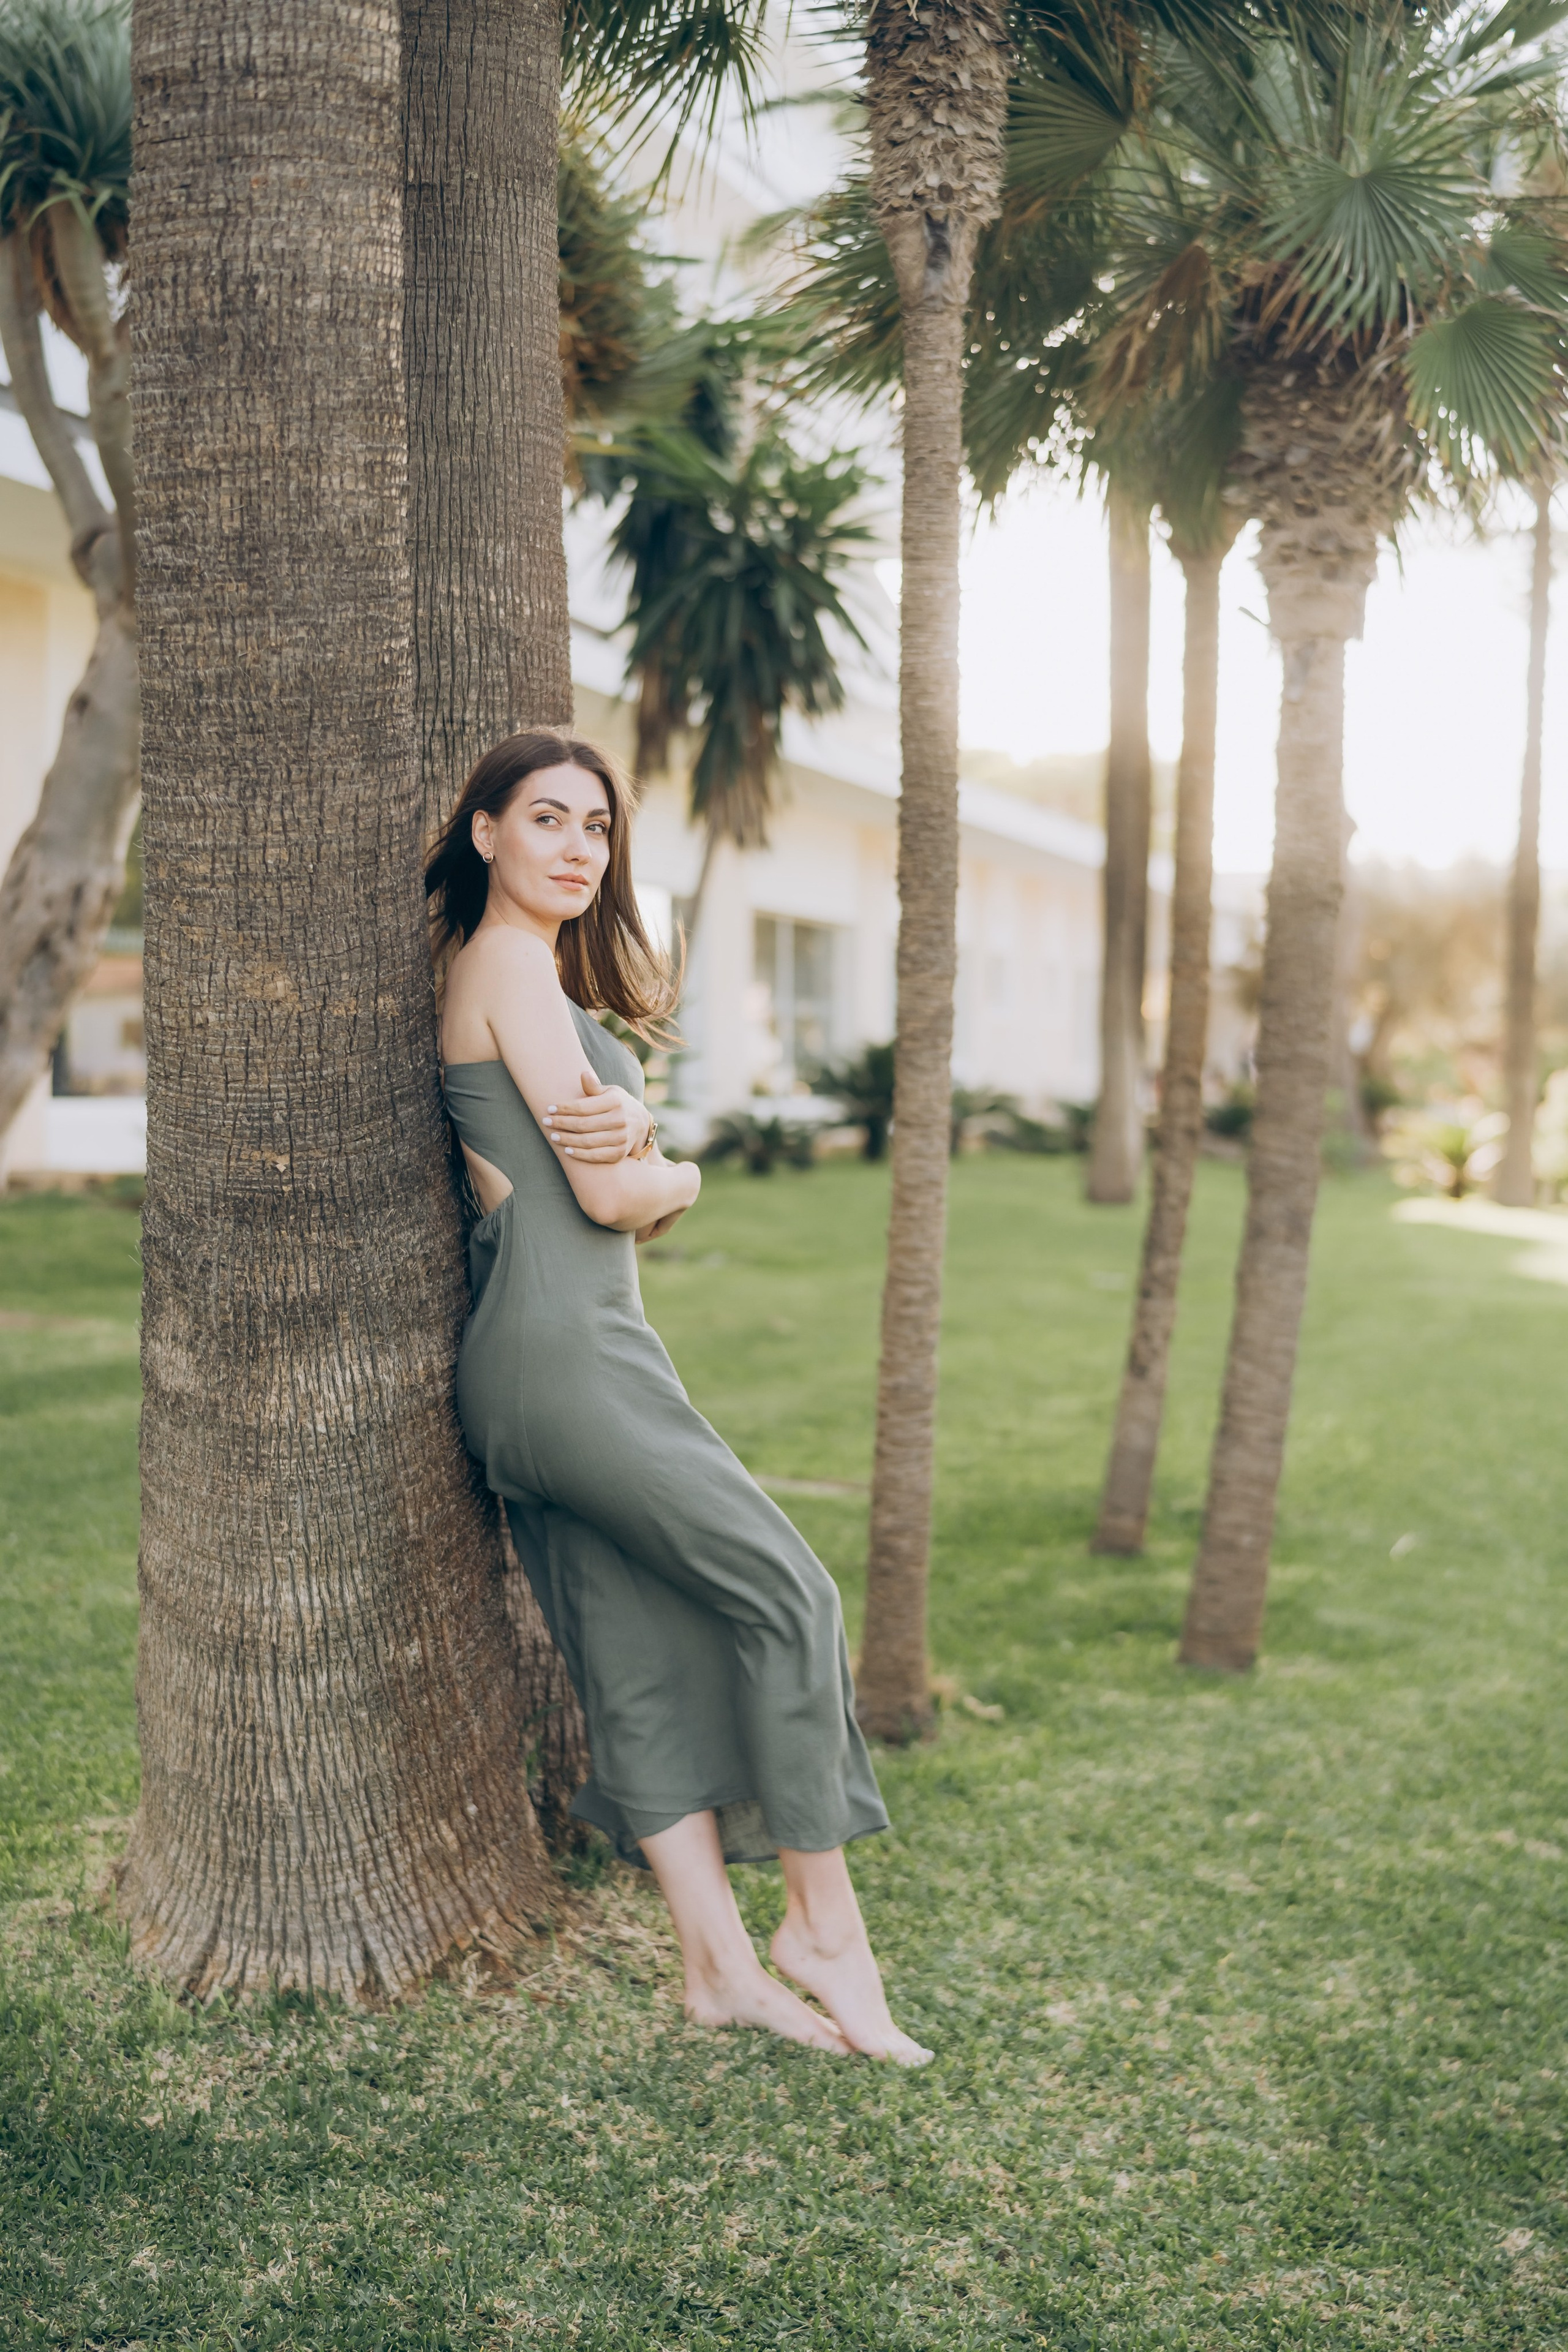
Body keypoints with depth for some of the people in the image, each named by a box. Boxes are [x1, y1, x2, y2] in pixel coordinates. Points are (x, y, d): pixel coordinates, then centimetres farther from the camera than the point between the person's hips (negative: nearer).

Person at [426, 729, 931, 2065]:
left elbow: (616, 1166, 14)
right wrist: (670, 1172, 9)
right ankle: (825, 1919, 6)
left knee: (644, 1654, 8)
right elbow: (613, 1196, -14)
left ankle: (722, 1967, 14)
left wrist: (631, 1145, -10)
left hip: (571, 1351, 10)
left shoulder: (543, 974, 22)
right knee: (783, 1592, -5)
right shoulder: (511, 962, -8)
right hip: (565, 1347, -10)